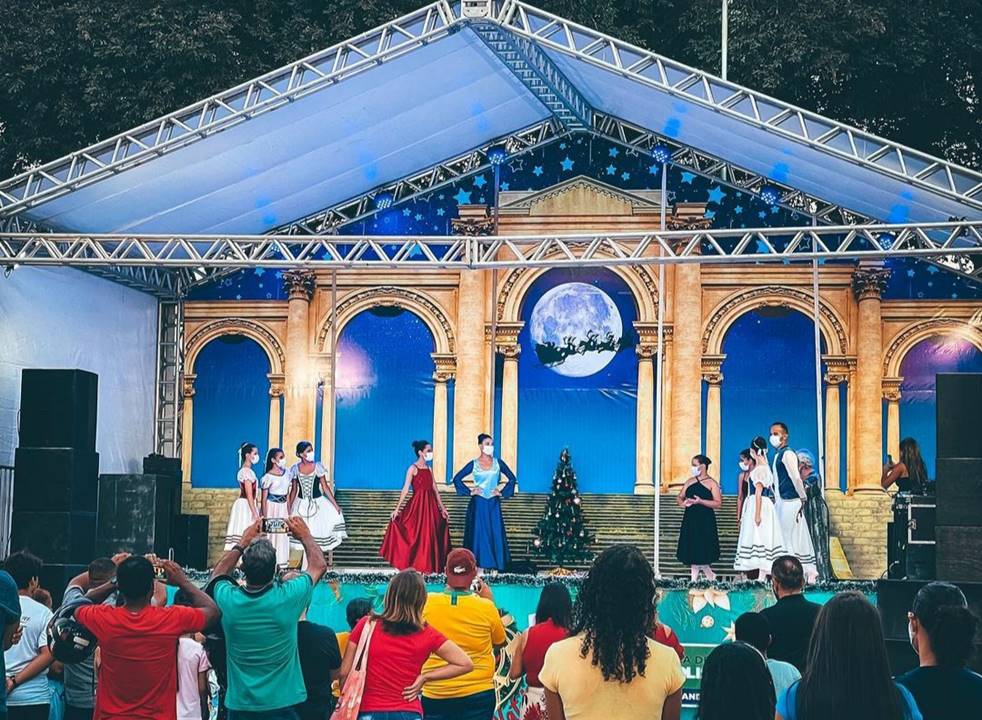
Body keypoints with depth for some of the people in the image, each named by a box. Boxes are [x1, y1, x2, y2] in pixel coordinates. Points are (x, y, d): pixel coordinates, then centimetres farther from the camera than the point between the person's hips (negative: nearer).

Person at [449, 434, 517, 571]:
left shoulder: (498, 463, 5)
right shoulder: (474, 464, 1)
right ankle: (477, 564, 1)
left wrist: (502, 492, 3)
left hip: (493, 504, 2)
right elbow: (457, 479, 3)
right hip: (478, 504, -2)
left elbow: (512, 478, 12)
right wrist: (470, 491, -3)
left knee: (495, 533, 0)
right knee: (478, 533, -2)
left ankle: (494, 564, 5)